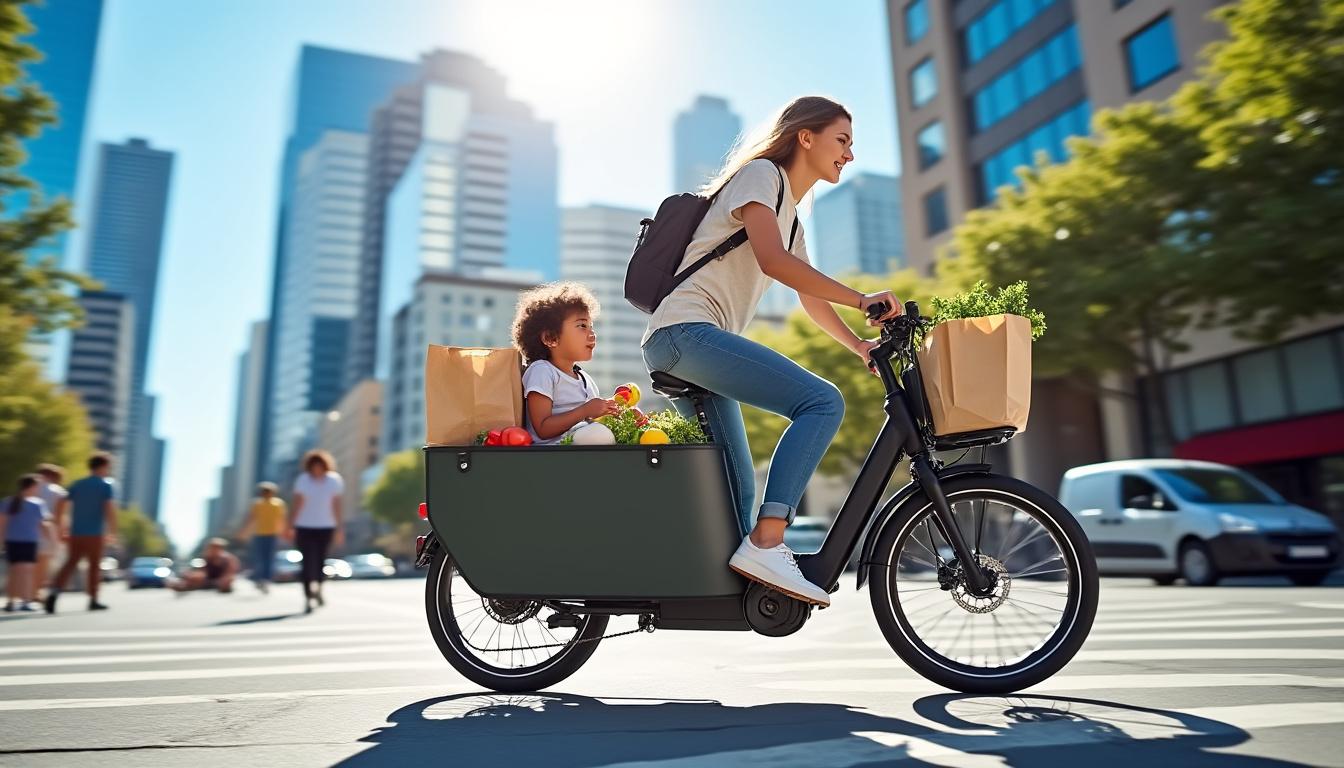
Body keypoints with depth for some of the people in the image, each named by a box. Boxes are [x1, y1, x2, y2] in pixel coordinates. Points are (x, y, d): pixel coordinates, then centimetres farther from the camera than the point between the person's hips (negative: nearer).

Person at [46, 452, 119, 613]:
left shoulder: (77, 484, 11)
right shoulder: (106, 485, -4)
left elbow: (61, 505, 7)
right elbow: (110, 509, -14)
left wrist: (60, 526, 17)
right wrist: (112, 532, -8)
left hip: (75, 533, 4)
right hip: (94, 534, -4)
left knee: (70, 563, 7)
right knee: (94, 566, 7)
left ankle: (54, 591, -15)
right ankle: (93, 600, 12)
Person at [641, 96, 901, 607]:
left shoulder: (792, 216, 26)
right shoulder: (760, 173, -2)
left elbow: (811, 300, 29)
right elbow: (773, 261, -19)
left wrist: (859, 345, 19)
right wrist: (861, 300, -19)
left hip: (678, 350, 10)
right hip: (685, 330, -10)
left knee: (737, 489, 11)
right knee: (822, 401, -23)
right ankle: (765, 547, -27)